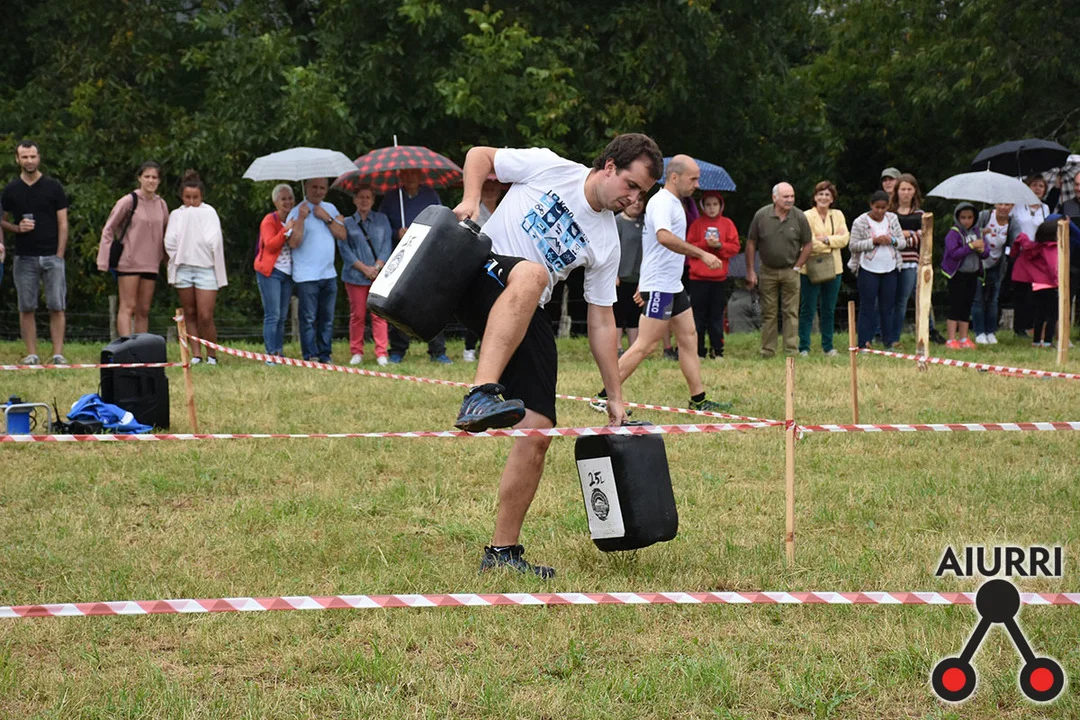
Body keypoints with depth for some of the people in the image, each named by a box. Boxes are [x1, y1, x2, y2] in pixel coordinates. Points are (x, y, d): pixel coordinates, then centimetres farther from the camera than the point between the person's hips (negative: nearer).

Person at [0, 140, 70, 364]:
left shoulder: (53, 187, 4)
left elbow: (62, 223, 3)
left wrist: (59, 254, -5)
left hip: (52, 256, -1)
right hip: (24, 258, 1)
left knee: (56, 307, -5)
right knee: (26, 308, 1)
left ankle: (58, 354, -3)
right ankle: (31, 354, 4)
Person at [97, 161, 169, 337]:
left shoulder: (161, 204, 8)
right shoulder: (129, 201, -7)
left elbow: (165, 235, 20)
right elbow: (108, 229, -3)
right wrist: (104, 260, -7)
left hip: (150, 263, 5)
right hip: (128, 262, -5)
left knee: (144, 310, 7)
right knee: (128, 307, -9)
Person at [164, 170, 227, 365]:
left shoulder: (209, 212, 4)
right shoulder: (176, 214, 11)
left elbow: (214, 240, -6)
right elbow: (169, 241, 1)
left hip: (205, 267, -3)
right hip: (182, 267, 3)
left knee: (205, 316, -9)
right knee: (190, 314, 4)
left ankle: (211, 355, 3)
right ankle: (196, 354, 8)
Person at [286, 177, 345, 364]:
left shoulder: (330, 209, 13)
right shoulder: (297, 212, -5)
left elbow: (342, 235, 5)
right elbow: (294, 242, -15)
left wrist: (327, 218, -5)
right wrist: (301, 218, -20)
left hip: (329, 274, 6)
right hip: (307, 276, -6)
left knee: (327, 319, 8)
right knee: (309, 319, -7)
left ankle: (325, 355, 13)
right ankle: (310, 357, -5)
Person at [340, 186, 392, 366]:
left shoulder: (382, 220, 14)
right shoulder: (347, 223, 10)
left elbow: (387, 245, 6)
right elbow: (344, 249, 1)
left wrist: (377, 267, -9)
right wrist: (364, 268, -9)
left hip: (379, 274, 0)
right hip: (355, 276, 0)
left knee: (379, 314, -4)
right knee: (357, 314, 0)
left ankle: (381, 353, -3)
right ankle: (357, 353, 7)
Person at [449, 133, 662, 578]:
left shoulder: (607, 244, 11)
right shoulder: (549, 168, 0)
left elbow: (601, 321, 15)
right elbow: (480, 156, 8)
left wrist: (615, 398, 12)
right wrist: (471, 199, -12)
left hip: (528, 321, 5)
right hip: (481, 278, -5)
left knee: (538, 434, -7)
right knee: (531, 273, -41)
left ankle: (502, 551, 4)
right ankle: (481, 396, -56)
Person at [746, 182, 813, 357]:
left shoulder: (800, 218, -6)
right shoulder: (761, 216, -7)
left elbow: (808, 245, 3)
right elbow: (751, 243, 0)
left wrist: (797, 267, -2)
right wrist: (750, 271, -2)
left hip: (790, 272, 0)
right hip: (768, 271, 0)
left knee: (791, 313, -1)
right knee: (768, 313, 5)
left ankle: (791, 350, 2)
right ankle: (767, 352, 10)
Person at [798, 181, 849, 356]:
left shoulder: (838, 215, 11)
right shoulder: (807, 216, -4)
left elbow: (844, 238, -1)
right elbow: (810, 243, -14)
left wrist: (825, 239, -12)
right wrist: (834, 241, -7)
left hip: (833, 268, 4)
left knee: (829, 310, 10)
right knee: (807, 310, -2)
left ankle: (828, 347, 18)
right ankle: (804, 347, 1)